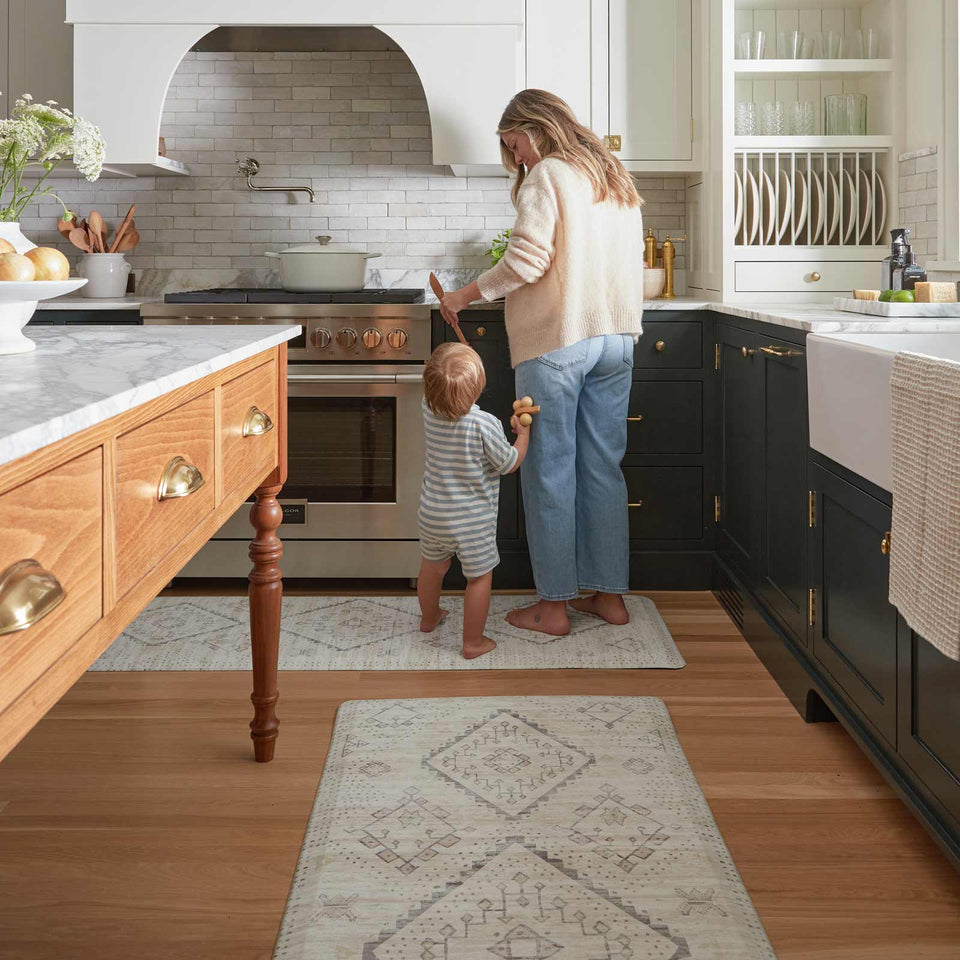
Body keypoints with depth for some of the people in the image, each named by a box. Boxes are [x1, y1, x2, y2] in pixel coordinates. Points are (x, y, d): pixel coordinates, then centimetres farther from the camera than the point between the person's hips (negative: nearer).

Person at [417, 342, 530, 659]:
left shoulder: (429, 409, -13)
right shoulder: (485, 424, -27)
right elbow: (509, 464, -12)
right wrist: (523, 433, 3)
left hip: (433, 513, 5)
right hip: (472, 520, -5)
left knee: (433, 565, 27)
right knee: (479, 578, 13)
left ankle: (428, 618, 49)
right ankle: (473, 642, 22)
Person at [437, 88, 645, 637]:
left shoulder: (546, 175, -6)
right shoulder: (617, 179, 18)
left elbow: (527, 260, -17)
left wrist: (467, 295, -7)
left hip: (556, 341, -8)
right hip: (616, 339, 8)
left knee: (550, 473, -1)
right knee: (603, 468, 11)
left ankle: (554, 605, 2)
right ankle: (610, 595, 16)